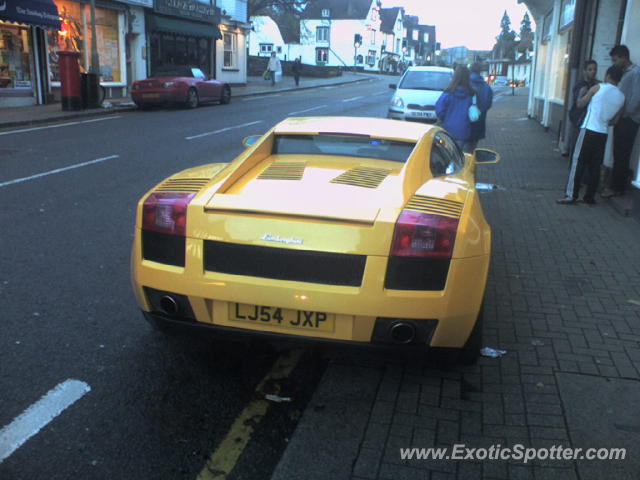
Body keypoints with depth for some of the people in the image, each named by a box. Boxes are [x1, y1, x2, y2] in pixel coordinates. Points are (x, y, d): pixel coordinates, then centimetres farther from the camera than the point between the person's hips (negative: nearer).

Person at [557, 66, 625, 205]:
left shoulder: (598, 87, -2)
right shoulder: (622, 97, 11)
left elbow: (580, 104, 4)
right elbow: (615, 118, 14)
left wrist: (582, 94, 22)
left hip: (589, 130, -5)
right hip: (603, 133, 5)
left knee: (578, 162, -3)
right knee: (595, 165, 10)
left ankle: (571, 195, -6)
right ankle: (589, 197, 13)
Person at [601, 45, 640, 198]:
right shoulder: (623, 74, 18)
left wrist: (622, 115, -14)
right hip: (621, 120, 8)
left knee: (621, 156, -5)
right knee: (618, 155, 10)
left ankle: (617, 188, 0)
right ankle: (617, 186, 15)